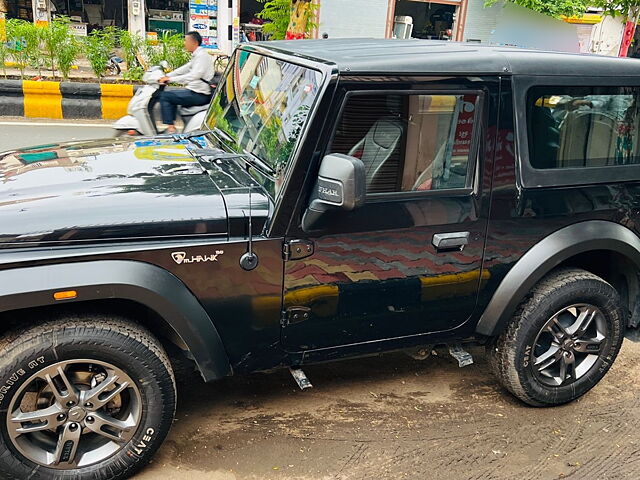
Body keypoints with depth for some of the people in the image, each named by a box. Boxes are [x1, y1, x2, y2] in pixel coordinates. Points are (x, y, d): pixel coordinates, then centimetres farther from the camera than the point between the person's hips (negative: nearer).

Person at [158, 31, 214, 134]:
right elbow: (183, 69, 21)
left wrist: (171, 79, -22)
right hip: (197, 92, 11)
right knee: (171, 95, 25)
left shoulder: (202, 56, -14)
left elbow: (193, 76, -25)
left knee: (165, 96, -10)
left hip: (199, 94, -11)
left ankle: (170, 128, -12)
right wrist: (167, 76, 11)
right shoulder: (196, 55, 18)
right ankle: (172, 124, 22)